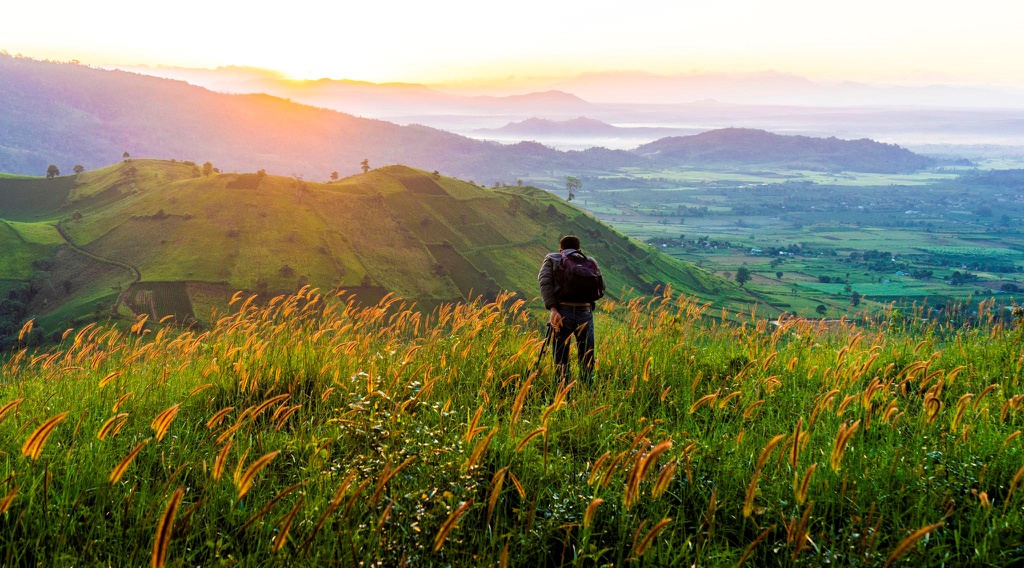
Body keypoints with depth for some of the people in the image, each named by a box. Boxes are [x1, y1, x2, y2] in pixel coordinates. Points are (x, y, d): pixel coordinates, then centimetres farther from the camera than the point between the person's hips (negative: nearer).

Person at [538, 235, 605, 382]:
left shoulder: (552, 259, 13)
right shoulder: (591, 262, 18)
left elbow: (544, 282, -5)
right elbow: (601, 289, 9)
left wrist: (552, 308, -13)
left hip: (562, 312, -1)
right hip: (585, 313, 2)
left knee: (561, 358, 4)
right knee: (586, 358, 11)